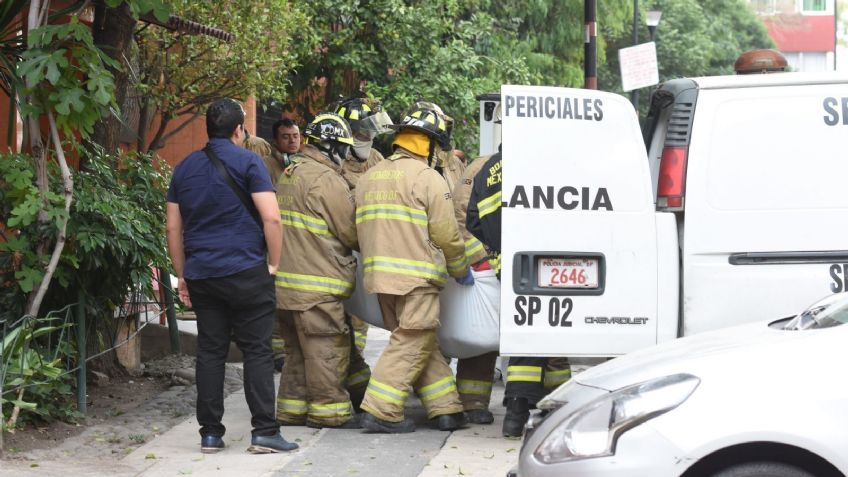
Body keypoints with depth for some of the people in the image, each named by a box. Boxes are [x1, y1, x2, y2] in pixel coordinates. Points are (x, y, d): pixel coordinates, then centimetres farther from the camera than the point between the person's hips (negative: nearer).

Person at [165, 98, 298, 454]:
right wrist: (273, 264, -3)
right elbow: (271, 217, -12)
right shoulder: (247, 161, -4)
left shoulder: (185, 168, 12)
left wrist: (182, 275, 19)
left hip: (201, 275, 5)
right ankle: (264, 431, -4)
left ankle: (210, 434, 8)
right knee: (257, 350, -1)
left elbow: (173, 228, 14)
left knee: (210, 352, 8)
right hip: (246, 272, -5)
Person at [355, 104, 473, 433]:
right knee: (411, 344, -4)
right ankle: (380, 412, -9)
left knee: (422, 343, 13)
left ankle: (446, 409, 14)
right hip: (416, 277, -8)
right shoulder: (427, 178, -7)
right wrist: (461, 271, 5)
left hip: (379, 274, 8)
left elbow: (360, 231, 16)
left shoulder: (369, 178, 16)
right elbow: (446, 233, -8)